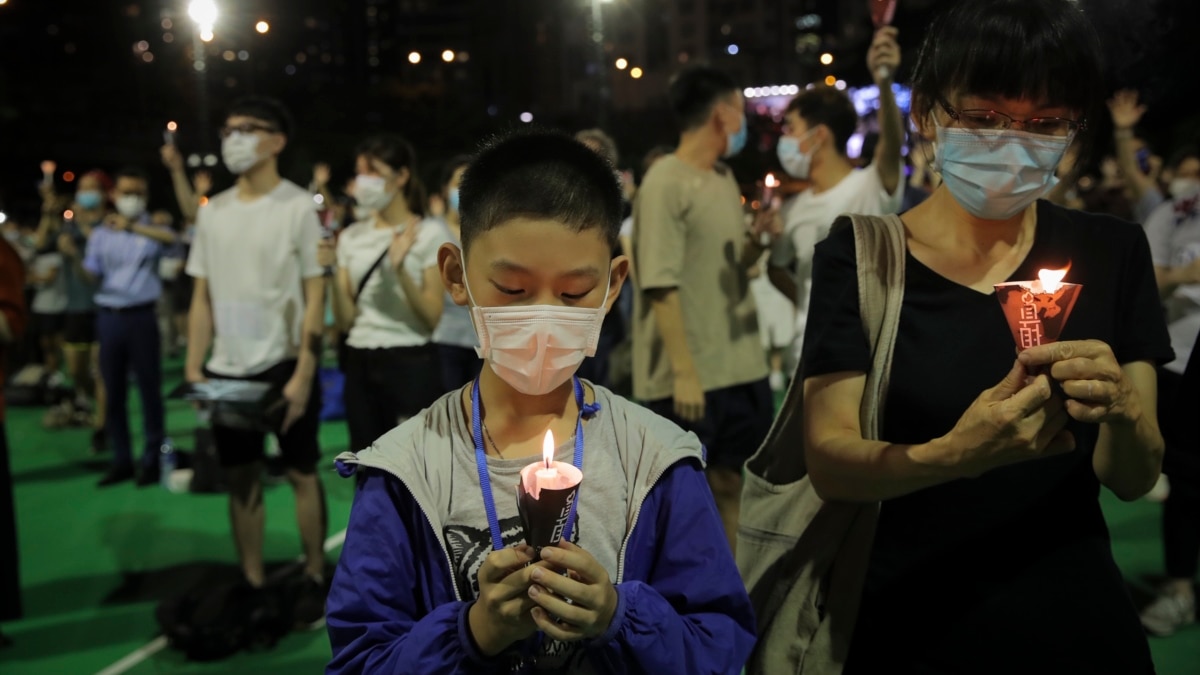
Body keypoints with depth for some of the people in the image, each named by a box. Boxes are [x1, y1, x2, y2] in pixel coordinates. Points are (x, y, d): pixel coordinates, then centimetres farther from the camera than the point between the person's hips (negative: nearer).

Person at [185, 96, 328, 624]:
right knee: (241, 477, 9)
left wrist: (302, 374, -15)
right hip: (227, 369, 5)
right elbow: (202, 296, 11)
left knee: (301, 473, 4)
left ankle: (314, 577, 17)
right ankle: (252, 584, 20)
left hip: (283, 365, -5)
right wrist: (194, 366, 3)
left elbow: (315, 297, -9)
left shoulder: (297, 207, -7)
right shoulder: (213, 211, 8)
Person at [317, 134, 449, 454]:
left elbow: (432, 317, -11)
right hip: (360, 365, 5)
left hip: (411, 366, -5)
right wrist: (333, 273, -11)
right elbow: (346, 321, 4)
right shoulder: (352, 236, 9)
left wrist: (400, 268, -22)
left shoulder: (430, 232, -4)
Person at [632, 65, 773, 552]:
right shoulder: (666, 182, -13)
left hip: (742, 365, 8)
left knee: (734, 484, 15)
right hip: (690, 373, -8)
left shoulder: (725, 178, 12)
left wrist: (758, 243, 0)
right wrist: (683, 371, -22)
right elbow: (661, 284, -19)